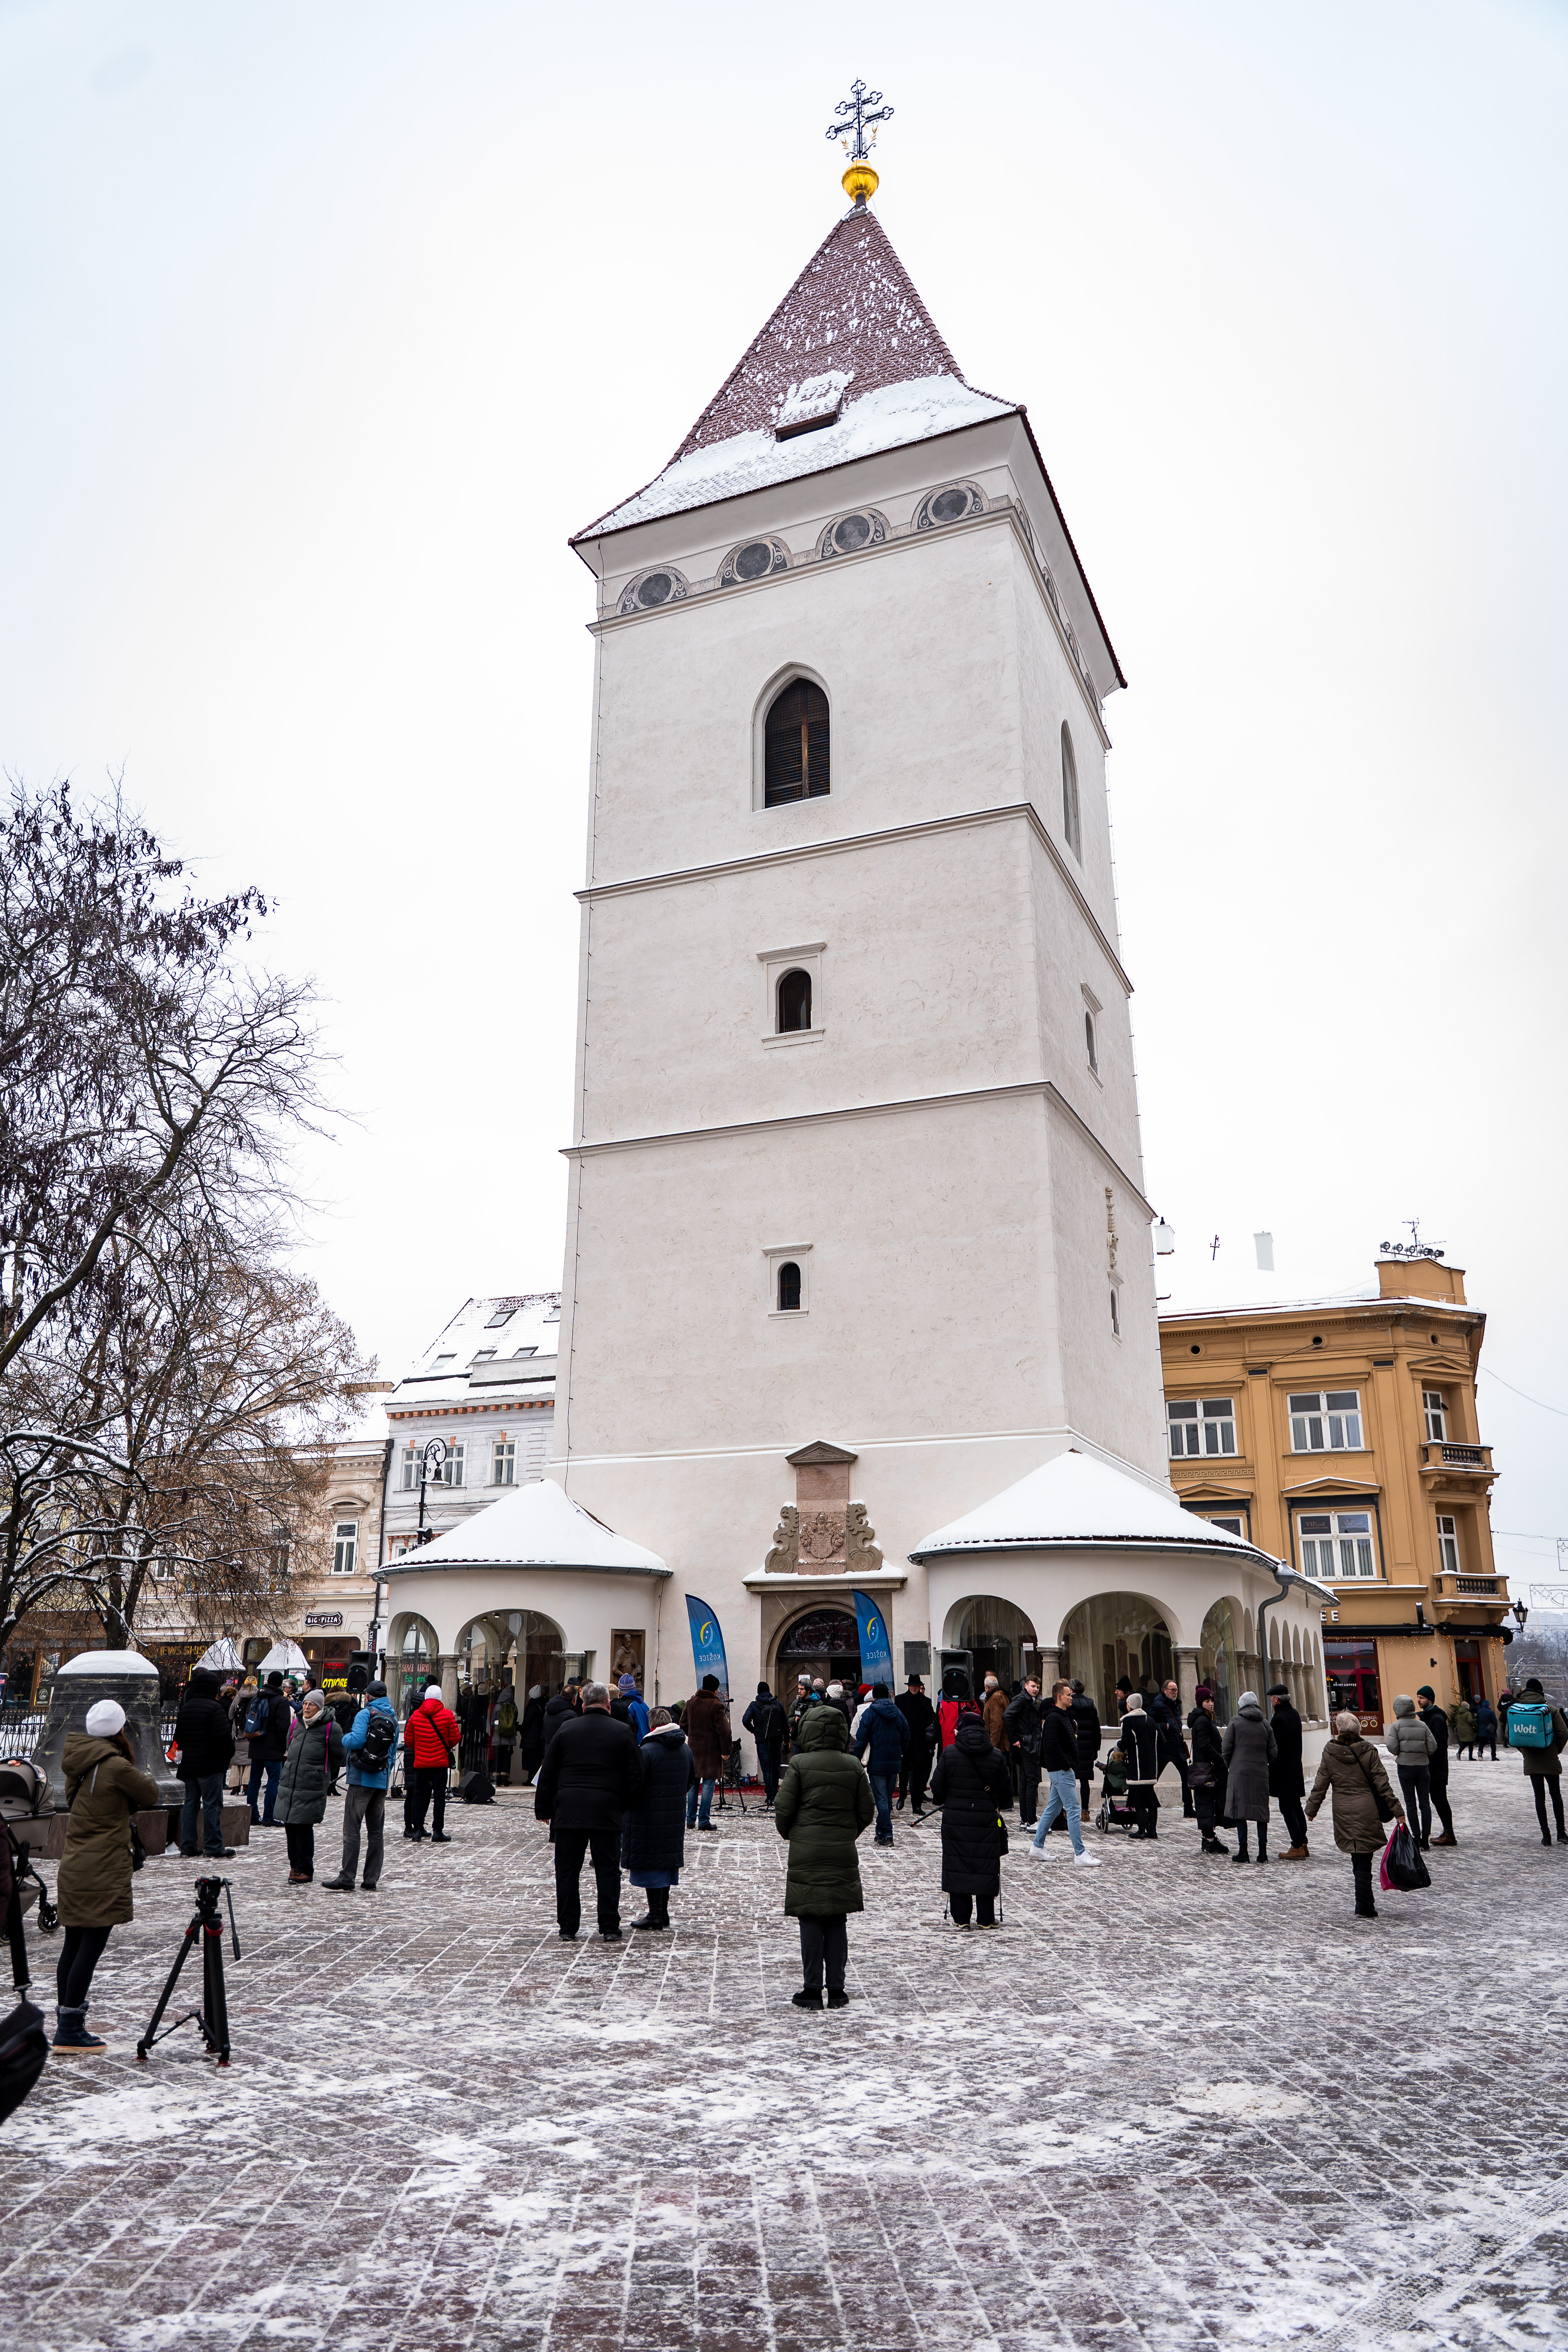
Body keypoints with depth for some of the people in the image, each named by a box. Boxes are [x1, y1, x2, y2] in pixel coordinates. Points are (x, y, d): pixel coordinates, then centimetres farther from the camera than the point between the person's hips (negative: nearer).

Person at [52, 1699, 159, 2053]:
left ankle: (66, 2026, 23)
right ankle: (70, 2033, 0)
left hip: (72, 1869, 8)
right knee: (92, 1946, -3)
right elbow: (150, 1795, -5)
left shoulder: (77, 1764, 7)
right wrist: (144, 1779, 15)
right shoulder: (116, 1767, -17)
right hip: (103, 1874, -8)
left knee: (73, 1945, 14)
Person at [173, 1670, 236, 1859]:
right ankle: (214, 1847, -1)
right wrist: (230, 1752, -3)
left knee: (190, 1803, 13)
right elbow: (224, 1736, -21)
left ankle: (187, 1845, 14)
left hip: (188, 1764, 8)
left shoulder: (185, 1708, 10)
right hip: (210, 1765, -7)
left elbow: (178, 1736, 16)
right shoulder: (215, 1708, -16)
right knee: (213, 1804, -3)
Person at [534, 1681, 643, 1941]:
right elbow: (635, 1777, 2)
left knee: (567, 1871, 9)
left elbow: (547, 1774, 8)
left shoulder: (566, 1730, 6)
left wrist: (543, 1809, 16)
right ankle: (610, 1929, 9)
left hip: (568, 1812, 1)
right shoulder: (623, 1732, 1)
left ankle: (568, 1928, 12)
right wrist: (626, 1807, 15)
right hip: (607, 1813, -1)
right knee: (608, 1871, 6)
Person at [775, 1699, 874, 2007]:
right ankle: (837, 1991, 13)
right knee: (838, 1923, 10)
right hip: (842, 1855, 3)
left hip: (806, 1854, -3)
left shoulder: (799, 1765, -9)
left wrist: (788, 1833, 12)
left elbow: (784, 1809, -8)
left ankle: (812, 1991, 6)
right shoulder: (853, 1766, 0)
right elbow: (866, 1811, 4)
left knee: (810, 1922, 4)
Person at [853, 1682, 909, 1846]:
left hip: (877, 1763, -5)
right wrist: (902, 1758, 20)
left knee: (881, 1799, -2)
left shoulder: (870, 1712, -6)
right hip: (895, 1763, 5)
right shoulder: (897, 1713, 9)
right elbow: (906, 1737, 12)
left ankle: (886, 1835, -7)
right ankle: (881, 1831, 23)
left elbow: (862, 1738, -10)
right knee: (888, 1798, 16)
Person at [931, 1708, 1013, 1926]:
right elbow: (1006, 1790, 4)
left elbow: (937, 1787, -1)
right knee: (986, 1866, 8)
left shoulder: (949, 1753, -5)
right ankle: (986, 1919, 11)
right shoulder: (997, 1756, -3)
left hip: (955, 1820, 0)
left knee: (957, 1867, 8)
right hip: (987, 1821, 0)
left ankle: (961, 1918, 11)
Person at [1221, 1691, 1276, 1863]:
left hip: (1239, 1772, -3)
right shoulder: (1266, 1725, 7)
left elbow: (1226, 1748, -3)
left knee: (1239, 1810, 1)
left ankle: (1243, 1850, -3)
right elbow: (1273, 1753, 7)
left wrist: (1229, 1765, 14)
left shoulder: (1235, 1723, -1)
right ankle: (1263, 1850, 7)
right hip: (1261, 1774, 3)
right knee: (1261, 1811, 9)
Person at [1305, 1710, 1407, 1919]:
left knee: (1358, 1860, 16)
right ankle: (1364, 1907, 0)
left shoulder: (1329, 1754, -3)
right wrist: (1397, 1810, 1)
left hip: (1344, 1815, 1)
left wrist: (1311, 1809, 12)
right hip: (1367, 1812, -1)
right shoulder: (1369, 1752, -6)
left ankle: (1367, 1903, 23)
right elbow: (1382, 1784, -6)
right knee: (1364, 1861, 2)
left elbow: (1320, 1785, 1)